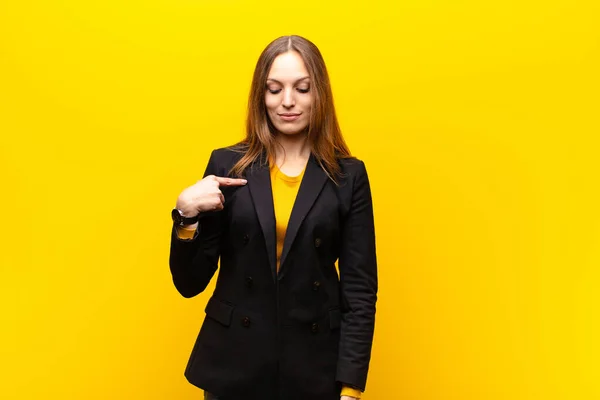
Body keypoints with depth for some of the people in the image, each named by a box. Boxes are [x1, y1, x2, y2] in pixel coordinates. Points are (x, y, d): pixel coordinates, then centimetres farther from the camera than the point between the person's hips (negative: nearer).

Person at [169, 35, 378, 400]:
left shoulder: (349, 176, -3)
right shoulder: (227, 165, -2)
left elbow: (360, 290, -3)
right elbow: (190, 283, 0)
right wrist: (187, 214, -16)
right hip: (233, 367, 1)